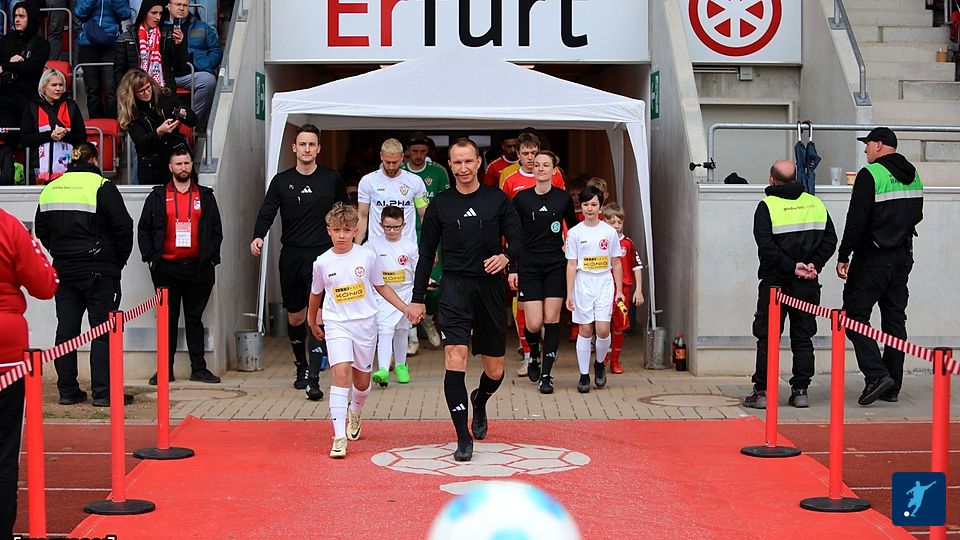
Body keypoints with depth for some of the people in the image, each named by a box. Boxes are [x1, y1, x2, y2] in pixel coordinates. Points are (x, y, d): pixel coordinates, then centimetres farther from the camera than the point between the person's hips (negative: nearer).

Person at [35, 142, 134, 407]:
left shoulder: (50, 189, 9)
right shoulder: (101, 186, -9)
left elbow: (41, 230, 15)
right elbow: (123, 227, -11)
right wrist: (118, 261, 2)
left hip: (63, 269, 5)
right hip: (99, 270, -5)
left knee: (66, 329, 9)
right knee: (103, 330, -1)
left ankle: (67, 390, 12)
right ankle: (103, 392, -3)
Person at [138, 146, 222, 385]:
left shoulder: (205, 196, 9)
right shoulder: (158, 196, 7)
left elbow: (216, 230, 10)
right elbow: (143, 229, 8)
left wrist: (211, 258, 0)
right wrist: (150, 257, -2)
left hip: (197, 267, 1)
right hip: (167, 268, -1)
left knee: (195, 318, 6)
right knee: (168, 319, 4)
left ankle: (199, 368, 11)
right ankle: (166, 370, 8)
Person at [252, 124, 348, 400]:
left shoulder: (332, 179, 4)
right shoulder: (281, 181, 5)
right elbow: (267, 212, -5)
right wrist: (258, 237, -23)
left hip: (322, 255, -2)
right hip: (291, 255, 2)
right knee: (295, 316, 13)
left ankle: (313, 378, -13)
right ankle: (301, 367, 33)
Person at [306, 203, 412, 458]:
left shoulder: (367, 256, -4)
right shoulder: (322, 263, -3)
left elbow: (381, 287, 9)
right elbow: (316, 295, 14)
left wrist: (406, 308, 2)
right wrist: (313, 324, 24)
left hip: (365, 323, 1)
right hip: (336, 324, -1)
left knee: (362, 380, 10)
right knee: (341, 372, -19)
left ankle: (355, 413, 46)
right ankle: (339, 437, -20)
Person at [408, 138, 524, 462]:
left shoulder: (497, 200, 6)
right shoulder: (440, 204, 7)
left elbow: (518, 240, 4)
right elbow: (426, 253, 10)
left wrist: (506, 256, -19)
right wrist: (418, 298, 6)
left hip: (490, 288, 1)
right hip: (455, 289, -1)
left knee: (495, 371, 8)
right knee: (455, 362, -18)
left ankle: (479, 401, 44)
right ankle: (463, 438, -10)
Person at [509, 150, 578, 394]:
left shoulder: (563, 198, 2)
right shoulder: (521, 198, 0)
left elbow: (574, 230, 16)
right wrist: (512, 269, -1)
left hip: (556, 266, 1)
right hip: (529, 266, -1)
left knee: (552, 321, -2)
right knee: (534, 323, -6)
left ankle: (546, 375, 6)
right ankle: (534, 356, 26)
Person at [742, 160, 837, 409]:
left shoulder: (767, 206, -6)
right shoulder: (816, 204, 8)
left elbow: (767, 246, -17)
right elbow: (830, 239, 3)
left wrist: (792, 267, -15)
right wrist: (814, 264, -4)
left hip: (775, 282, -4)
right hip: (807, 286, 4)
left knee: (767, 338, 2)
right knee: (803, 337, 10)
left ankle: (761, 391, 2)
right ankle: (800, 391, 9)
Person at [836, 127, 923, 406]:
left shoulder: (870, 175, -13)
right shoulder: (913, 176, 11)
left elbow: (856, 219, -17)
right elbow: (917, 215, 20)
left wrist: (843, 256, -13)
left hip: (872, 258, -8)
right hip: (903, 257, 8)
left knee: (855, 315, -2)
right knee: (895, 319, 10)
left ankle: (876, 374, -15)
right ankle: (892, 387, 12)